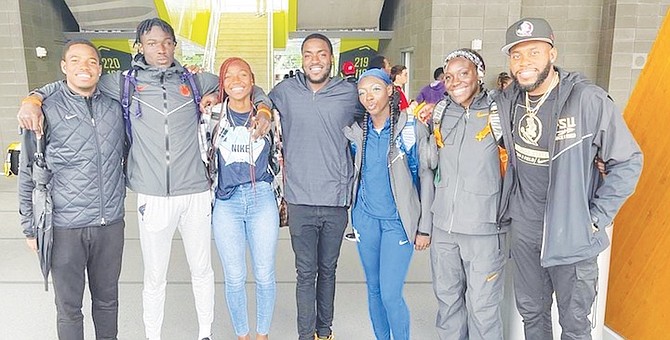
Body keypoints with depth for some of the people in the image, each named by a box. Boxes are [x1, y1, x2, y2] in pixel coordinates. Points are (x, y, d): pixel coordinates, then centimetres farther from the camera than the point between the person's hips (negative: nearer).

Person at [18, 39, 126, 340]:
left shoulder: (114, 109, 6)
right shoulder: (46, 111, -4)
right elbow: (28, 175, -1)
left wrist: (118, 198, 14)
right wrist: (31, 228, 0)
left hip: (111, 224, 3)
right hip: (65, 227, -3)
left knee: (107, 299, 17)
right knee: (69, 307, 9)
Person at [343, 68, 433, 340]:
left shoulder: (412, 127, -9)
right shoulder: (356, 130, 2)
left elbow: (426, 177, -7)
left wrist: (425, 227, -7)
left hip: (398, 220, -4)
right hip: (366, 217, 4)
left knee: (390, 294, -6)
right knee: (373, 288, 13)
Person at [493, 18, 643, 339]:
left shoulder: (589, 100, -18)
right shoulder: (506, 101, -3)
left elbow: (628, 162, -10)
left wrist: (596, 218, -12)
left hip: (572, 234, -4)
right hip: (524, 227, 4)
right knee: (531, 312, 21)